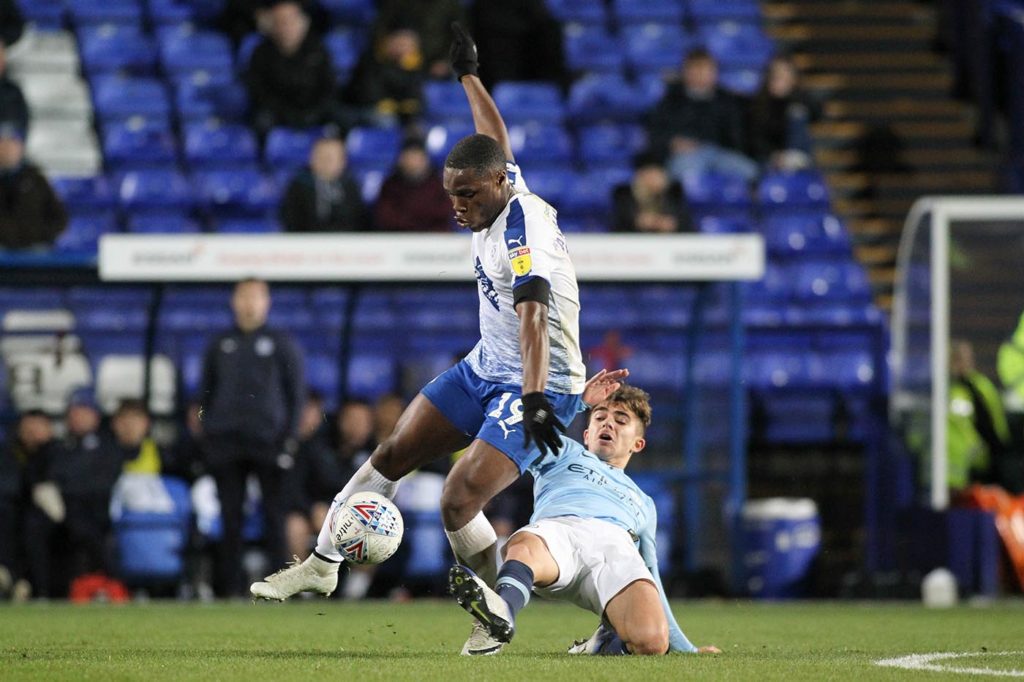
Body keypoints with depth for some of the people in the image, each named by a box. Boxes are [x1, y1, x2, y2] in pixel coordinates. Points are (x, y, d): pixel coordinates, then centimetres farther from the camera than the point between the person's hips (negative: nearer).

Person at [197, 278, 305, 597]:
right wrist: (206, 434, 7)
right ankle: (229, 587, 2)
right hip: (226, 444, 2)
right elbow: (205, 392, 17)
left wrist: (289, 435, -3)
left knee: (274, 515, -4)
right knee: (229, 517, 1)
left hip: (268, 440, -2)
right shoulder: (220, 345, 14)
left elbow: (297, 391, 6)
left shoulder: (281, 343, 7)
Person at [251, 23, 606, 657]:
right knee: (394, 454, 10)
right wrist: (468, 74, 37)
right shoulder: (504, 192, 0)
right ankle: (323, 564, 22)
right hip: (486, 367, 9)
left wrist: (535, 399, -48)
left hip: (541, 383, -9)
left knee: (458, 502, -20)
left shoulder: (526, 229, -25)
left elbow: (533, 318, -38)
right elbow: (495, 138, 22)